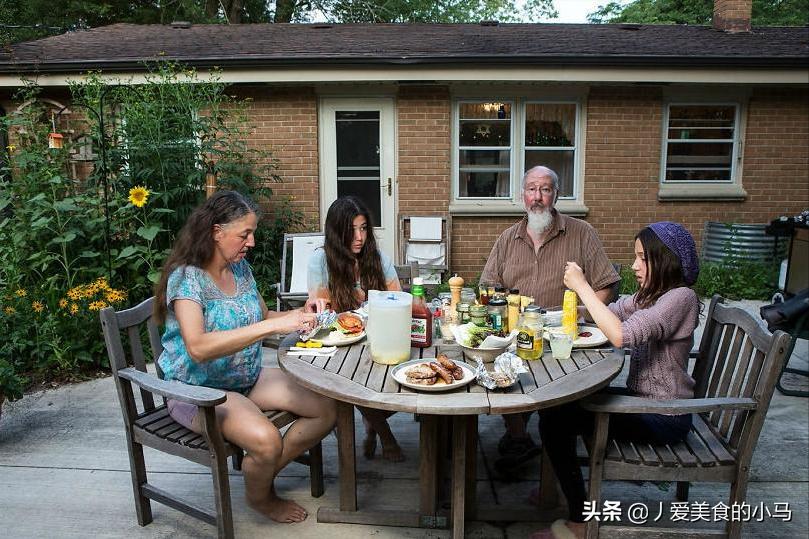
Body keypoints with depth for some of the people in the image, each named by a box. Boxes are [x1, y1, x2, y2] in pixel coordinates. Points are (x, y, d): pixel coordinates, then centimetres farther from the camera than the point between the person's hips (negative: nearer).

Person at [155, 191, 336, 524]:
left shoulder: (240, 267, 3)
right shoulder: (186, 276, -18)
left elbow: (261, 319, 17)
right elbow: (198, 347, -33)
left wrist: (298, 315, -4)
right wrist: (272, 326, -37)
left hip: (249, 378, 7)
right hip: (200, 389, -7)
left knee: (326, 411, -7)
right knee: (266, 440, -31)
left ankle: (264, 473, 14)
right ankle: (258, 496, 5)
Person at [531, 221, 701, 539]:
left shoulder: (680, 298, -20)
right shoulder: (649, 295, 9)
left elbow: (621, 336, -32)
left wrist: (582, 286, -26)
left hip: (663, 418, -9)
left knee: (555, 420, -18)